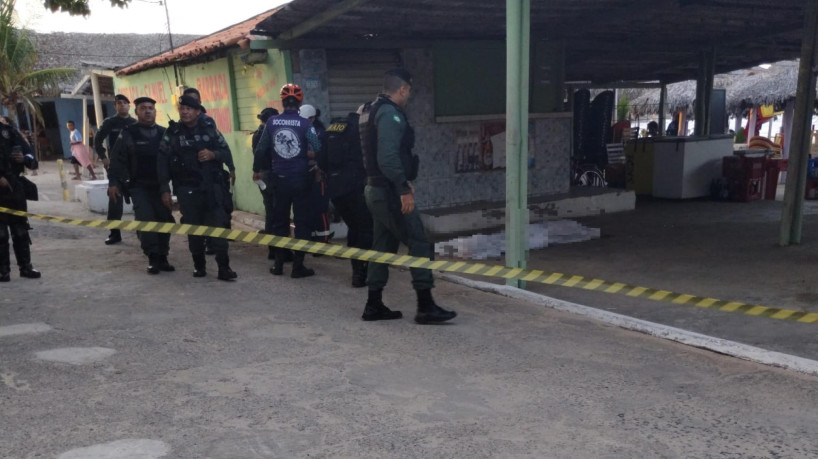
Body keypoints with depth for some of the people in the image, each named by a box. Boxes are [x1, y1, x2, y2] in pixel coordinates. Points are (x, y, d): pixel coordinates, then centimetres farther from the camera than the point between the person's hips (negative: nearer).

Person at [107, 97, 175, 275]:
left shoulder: (164, 133, 7)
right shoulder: (128, 133, -2)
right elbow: (117, 159, -4)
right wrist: (113, 182, -11)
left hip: (160, 185, 3)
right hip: (139, 186, -3)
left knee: (165, 220, 1)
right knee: (145, 219, -15)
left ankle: (162, 257, 13)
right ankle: (153, 258, -7)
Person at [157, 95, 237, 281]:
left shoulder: (209, 129, 4)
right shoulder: (172, 133, 1)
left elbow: (226, 152, 8)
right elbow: (162, 162, -1)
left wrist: (213, 154, -14)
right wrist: (165, 189, -5)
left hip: (211, 186, 0)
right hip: (187, 188, 0)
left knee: (218, 225, -5)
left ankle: (223, 267, -3)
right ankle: (199, 265, 20)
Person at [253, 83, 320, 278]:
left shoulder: (271, 122, -2)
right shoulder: (305, 124, -11)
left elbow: (261, 149, 5)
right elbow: (318, 150, -17)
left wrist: (257, 170, 21)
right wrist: (306, 155, 6)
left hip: (279, 179, 3)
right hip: (300, 179, -3)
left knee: (279, 221, 14)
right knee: (302, 222, 5)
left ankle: (278, 264, 19)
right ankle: (298, 266, 4)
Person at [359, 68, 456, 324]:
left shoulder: (371, 111, 16)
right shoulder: (390, 114, -15)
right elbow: (389, 157, -25)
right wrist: (404, 189, -23)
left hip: (375, 190, 10)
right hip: (389, 191, -10)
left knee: (383, 247, 14)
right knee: (420, 245, -5)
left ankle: (374, 305, 19)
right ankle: (425, 306, -3)